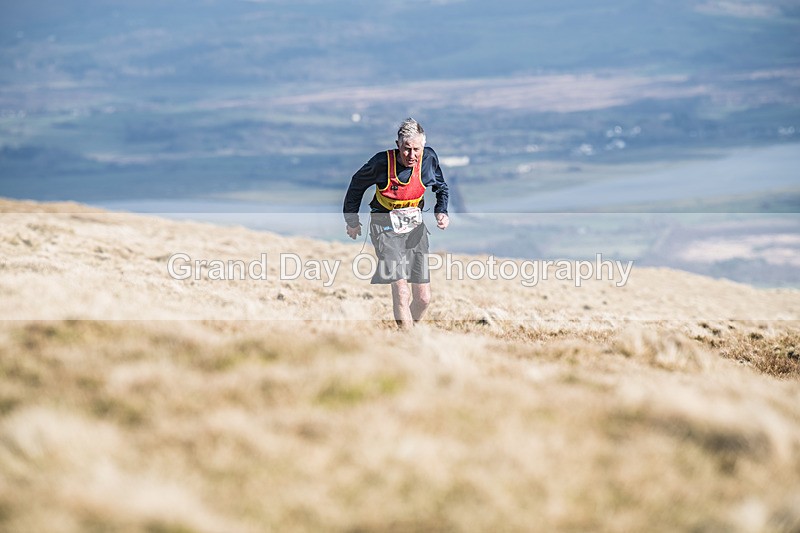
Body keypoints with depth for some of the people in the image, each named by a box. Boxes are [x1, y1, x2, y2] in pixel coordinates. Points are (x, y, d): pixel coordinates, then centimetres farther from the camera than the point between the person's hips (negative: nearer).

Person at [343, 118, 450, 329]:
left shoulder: (429, 158, -9)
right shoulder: (382, 162, -19)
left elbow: (441, 187, 12)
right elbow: (357, 185, 0)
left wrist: (441, 211, -5)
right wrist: (352, 221, 10)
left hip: (415, 226, 4)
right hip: (386, 227, -4)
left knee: (423, 298, 5)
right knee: (402, 292, -20)